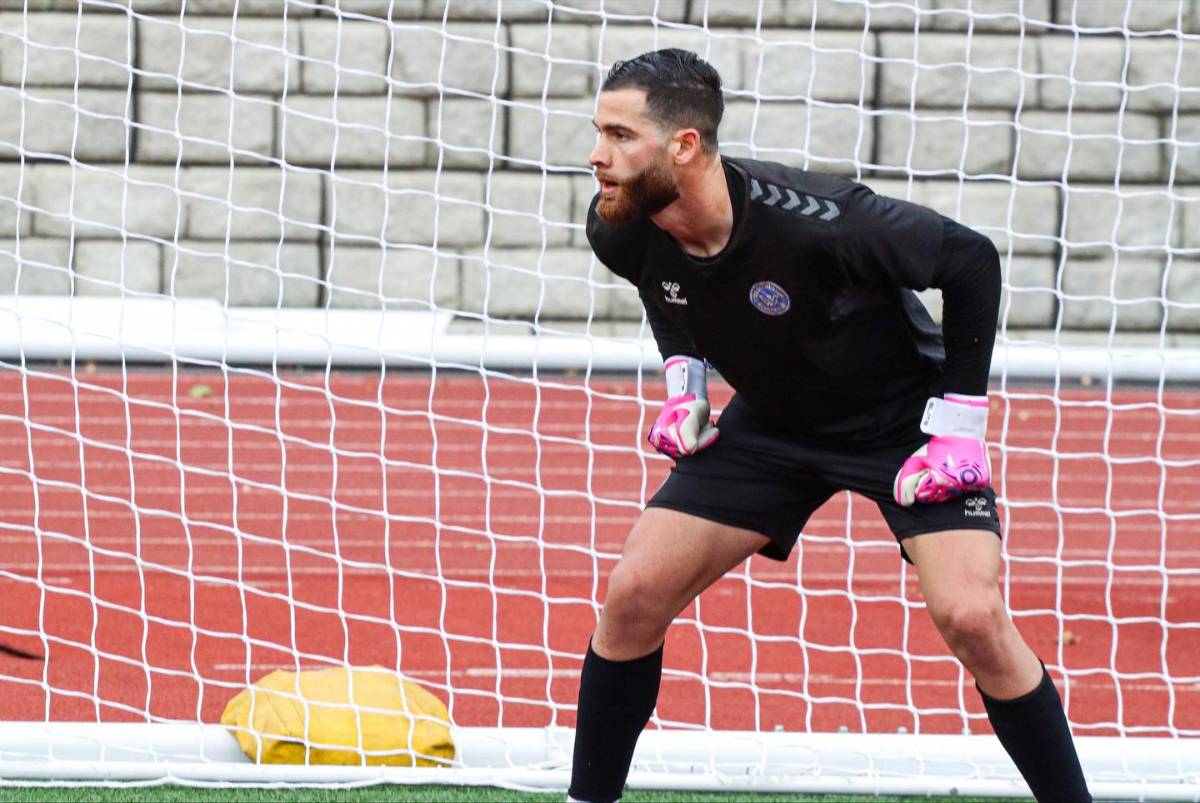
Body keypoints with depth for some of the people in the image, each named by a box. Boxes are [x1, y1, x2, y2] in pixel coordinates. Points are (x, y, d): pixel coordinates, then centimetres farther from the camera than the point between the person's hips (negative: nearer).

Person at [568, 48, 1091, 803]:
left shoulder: (813, 222, -36)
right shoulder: (621, 230, -17)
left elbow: (972, 261, -23)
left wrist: (958, 424, -22)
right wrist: (684, 379, 0)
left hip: (902, 420, -5)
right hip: (772, 423, 5)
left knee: (971, 615, -22)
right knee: (635, 592, -6)